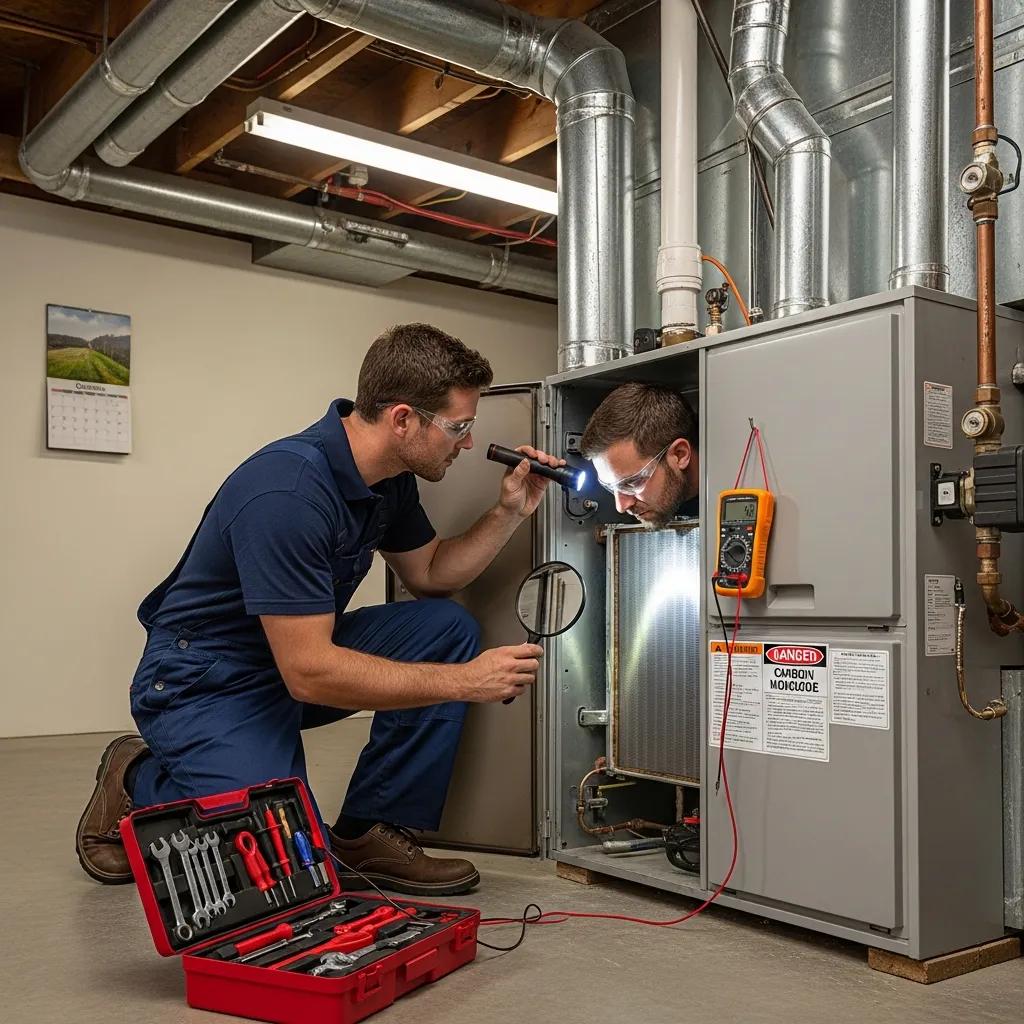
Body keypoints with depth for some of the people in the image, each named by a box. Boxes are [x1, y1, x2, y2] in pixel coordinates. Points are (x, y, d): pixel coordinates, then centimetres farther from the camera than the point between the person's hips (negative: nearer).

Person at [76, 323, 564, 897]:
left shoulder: (390, 477, -3)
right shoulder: (288, 492, -31)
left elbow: (430, 573, 12)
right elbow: (309, 672, -31)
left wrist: (510, 514, -5)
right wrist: (464, 682, -27)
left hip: (304, 653, 9)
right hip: (205, 683, -8)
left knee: (449, 628, -7)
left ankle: (370, 833, 0)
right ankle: (138, 784, 7)